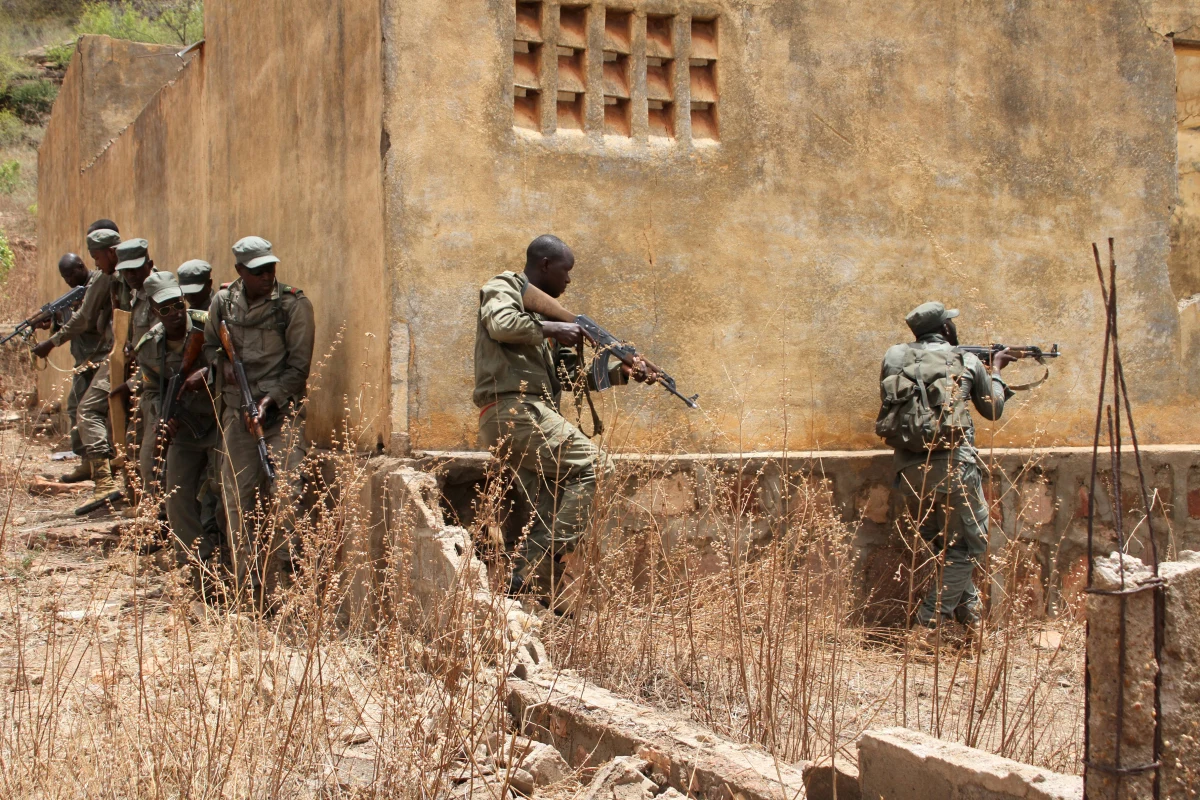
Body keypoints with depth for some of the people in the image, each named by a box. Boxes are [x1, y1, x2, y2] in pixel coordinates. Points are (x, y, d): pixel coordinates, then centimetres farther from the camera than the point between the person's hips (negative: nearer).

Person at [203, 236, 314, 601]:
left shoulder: (294, 305, -7)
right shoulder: (223, 302, 5)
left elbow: (298, 366, -8)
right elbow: (210, 344, 21)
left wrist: (270, 400, -18)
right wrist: (222, 362, -1)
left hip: (281, 407, -3)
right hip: (237, 410, 4)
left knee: (285, 485, -21)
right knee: (238, 496, 4)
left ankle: (287, 555, -6)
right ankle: (249, 586, 13)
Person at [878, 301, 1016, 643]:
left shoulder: (895, 358, 10)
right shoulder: (967, 362, 7)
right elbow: (993, 409, 20)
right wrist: (996, 370, 39)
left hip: (909, 470, 4)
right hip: (952, 467, -4)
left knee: (941, 546, 22)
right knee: (967, 547, 8)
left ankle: (968, 609, 30)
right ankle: (928, 624, 1)